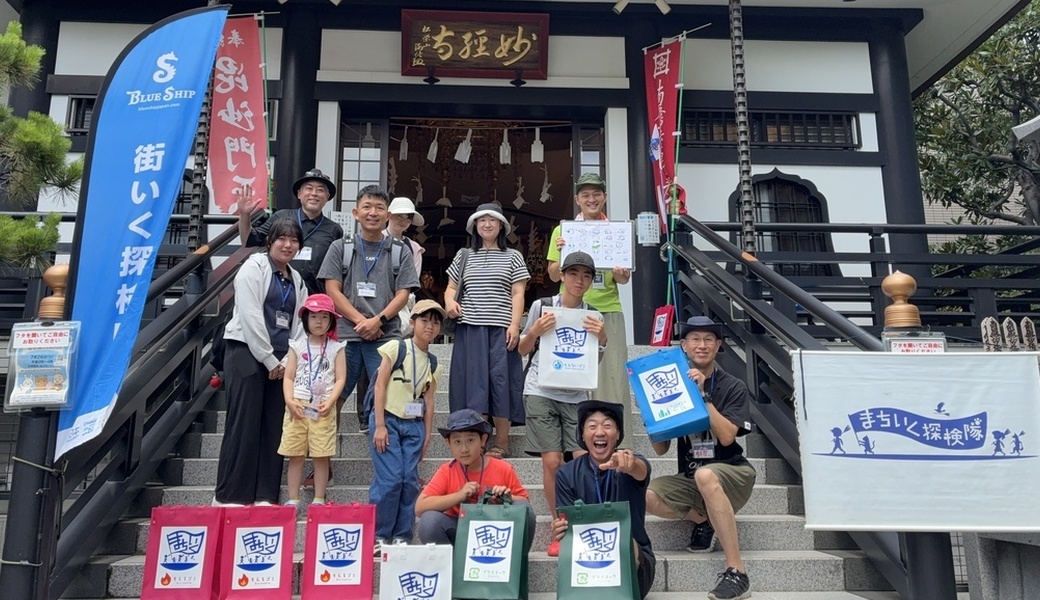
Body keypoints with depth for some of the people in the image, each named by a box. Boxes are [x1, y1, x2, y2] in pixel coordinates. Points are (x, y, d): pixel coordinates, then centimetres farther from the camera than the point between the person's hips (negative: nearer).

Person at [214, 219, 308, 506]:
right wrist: (270, 360, -13)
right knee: (244, 423, -6)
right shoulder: (254, 266, -3)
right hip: (247, 352, -6)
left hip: (280, 360, 6)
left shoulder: (296, 279, 17)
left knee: (273, 426, 4)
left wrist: (288, 360, 0)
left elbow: (298, 323, 14)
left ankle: (265, 495, 10)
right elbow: (251, 317, -12)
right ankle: (229, 495, 3)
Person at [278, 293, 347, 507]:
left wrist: (330, 402, -12)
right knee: (295, 455, 3)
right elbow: (288, 377, 6)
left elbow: (340, 378, 1)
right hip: (297, 407, 1)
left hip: (323, 408, -1)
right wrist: (290, 401, -9)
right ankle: (293, 500, 11)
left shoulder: (336, 348, 6)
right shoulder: (297, 346, 10)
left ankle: (319, 500, 8)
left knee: (321, 456, 1)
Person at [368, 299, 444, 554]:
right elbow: (380, 386, -8)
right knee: (390, 478, -11)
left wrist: (427, 437, 7)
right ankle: (378, 535, 3)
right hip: (388, 420, -4)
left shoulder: (434, 364, 10)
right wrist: (380, 426, -13)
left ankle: (402, 536, 12)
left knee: (410, 481, 1)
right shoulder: (396, 348, -4)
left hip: (414, 426, 5)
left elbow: (428, 401, 11)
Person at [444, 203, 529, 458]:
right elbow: (451, 287, 17)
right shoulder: (464, 256, 15)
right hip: (469, 328, 2)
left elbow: (517, 295, 3)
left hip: (500, 329, -2)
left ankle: (501, 442, 2)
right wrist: (450, 301, -6)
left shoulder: (513, 257, 9)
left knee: (500, 379, -4)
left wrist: (514, 325, -9)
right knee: (472, 379, -1)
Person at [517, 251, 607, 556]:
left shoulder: (593, 315, 7)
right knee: (552, 461, -5)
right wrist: (535, 331, -12)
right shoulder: (541, 306, 1)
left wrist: (601, 338, -12)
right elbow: (523, 350, 8)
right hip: (541, 391, -2)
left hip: (576, 395, 2)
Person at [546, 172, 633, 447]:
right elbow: (553, 276, 5)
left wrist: (622, 276, -12)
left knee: (612, 374, 0)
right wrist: (561, 255, -14)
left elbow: (624, 278, 11)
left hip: (608, 311, 1)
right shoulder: (563, 230, 6)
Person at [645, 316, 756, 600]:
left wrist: (702, 395, -21)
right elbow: (660, 448, 3)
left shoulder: (733, 387, -2)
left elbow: (726, 437, -18)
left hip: (731, 474, -3)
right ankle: (704, 520, 4)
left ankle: (737, 572, -31)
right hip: (690, 480, 3)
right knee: (646, 496, -26)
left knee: (705, 475, -39)